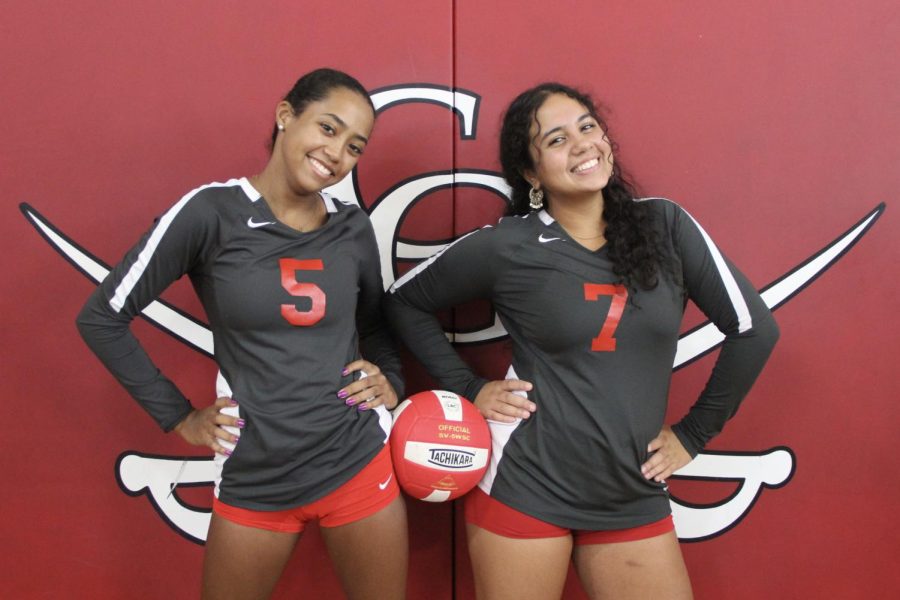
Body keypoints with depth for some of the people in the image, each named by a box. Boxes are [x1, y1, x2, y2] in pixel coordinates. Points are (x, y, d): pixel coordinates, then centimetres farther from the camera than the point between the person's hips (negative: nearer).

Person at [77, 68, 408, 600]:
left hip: (359, 463, 3)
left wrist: (390, 381, 2)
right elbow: (101, 317, -3)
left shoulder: (354, 228, 1)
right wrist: (179, 417, -2)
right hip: (253, 479, -2)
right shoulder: (211, 212, -10)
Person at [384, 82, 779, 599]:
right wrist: (467, 387, 0)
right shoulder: (505, 247, -6)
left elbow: (754, 328, 0)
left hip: (636, 498, 2)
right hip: (524, 488, -2)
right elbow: (404, 301, 7)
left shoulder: (666, 226, -2)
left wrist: (693, 434, 2)